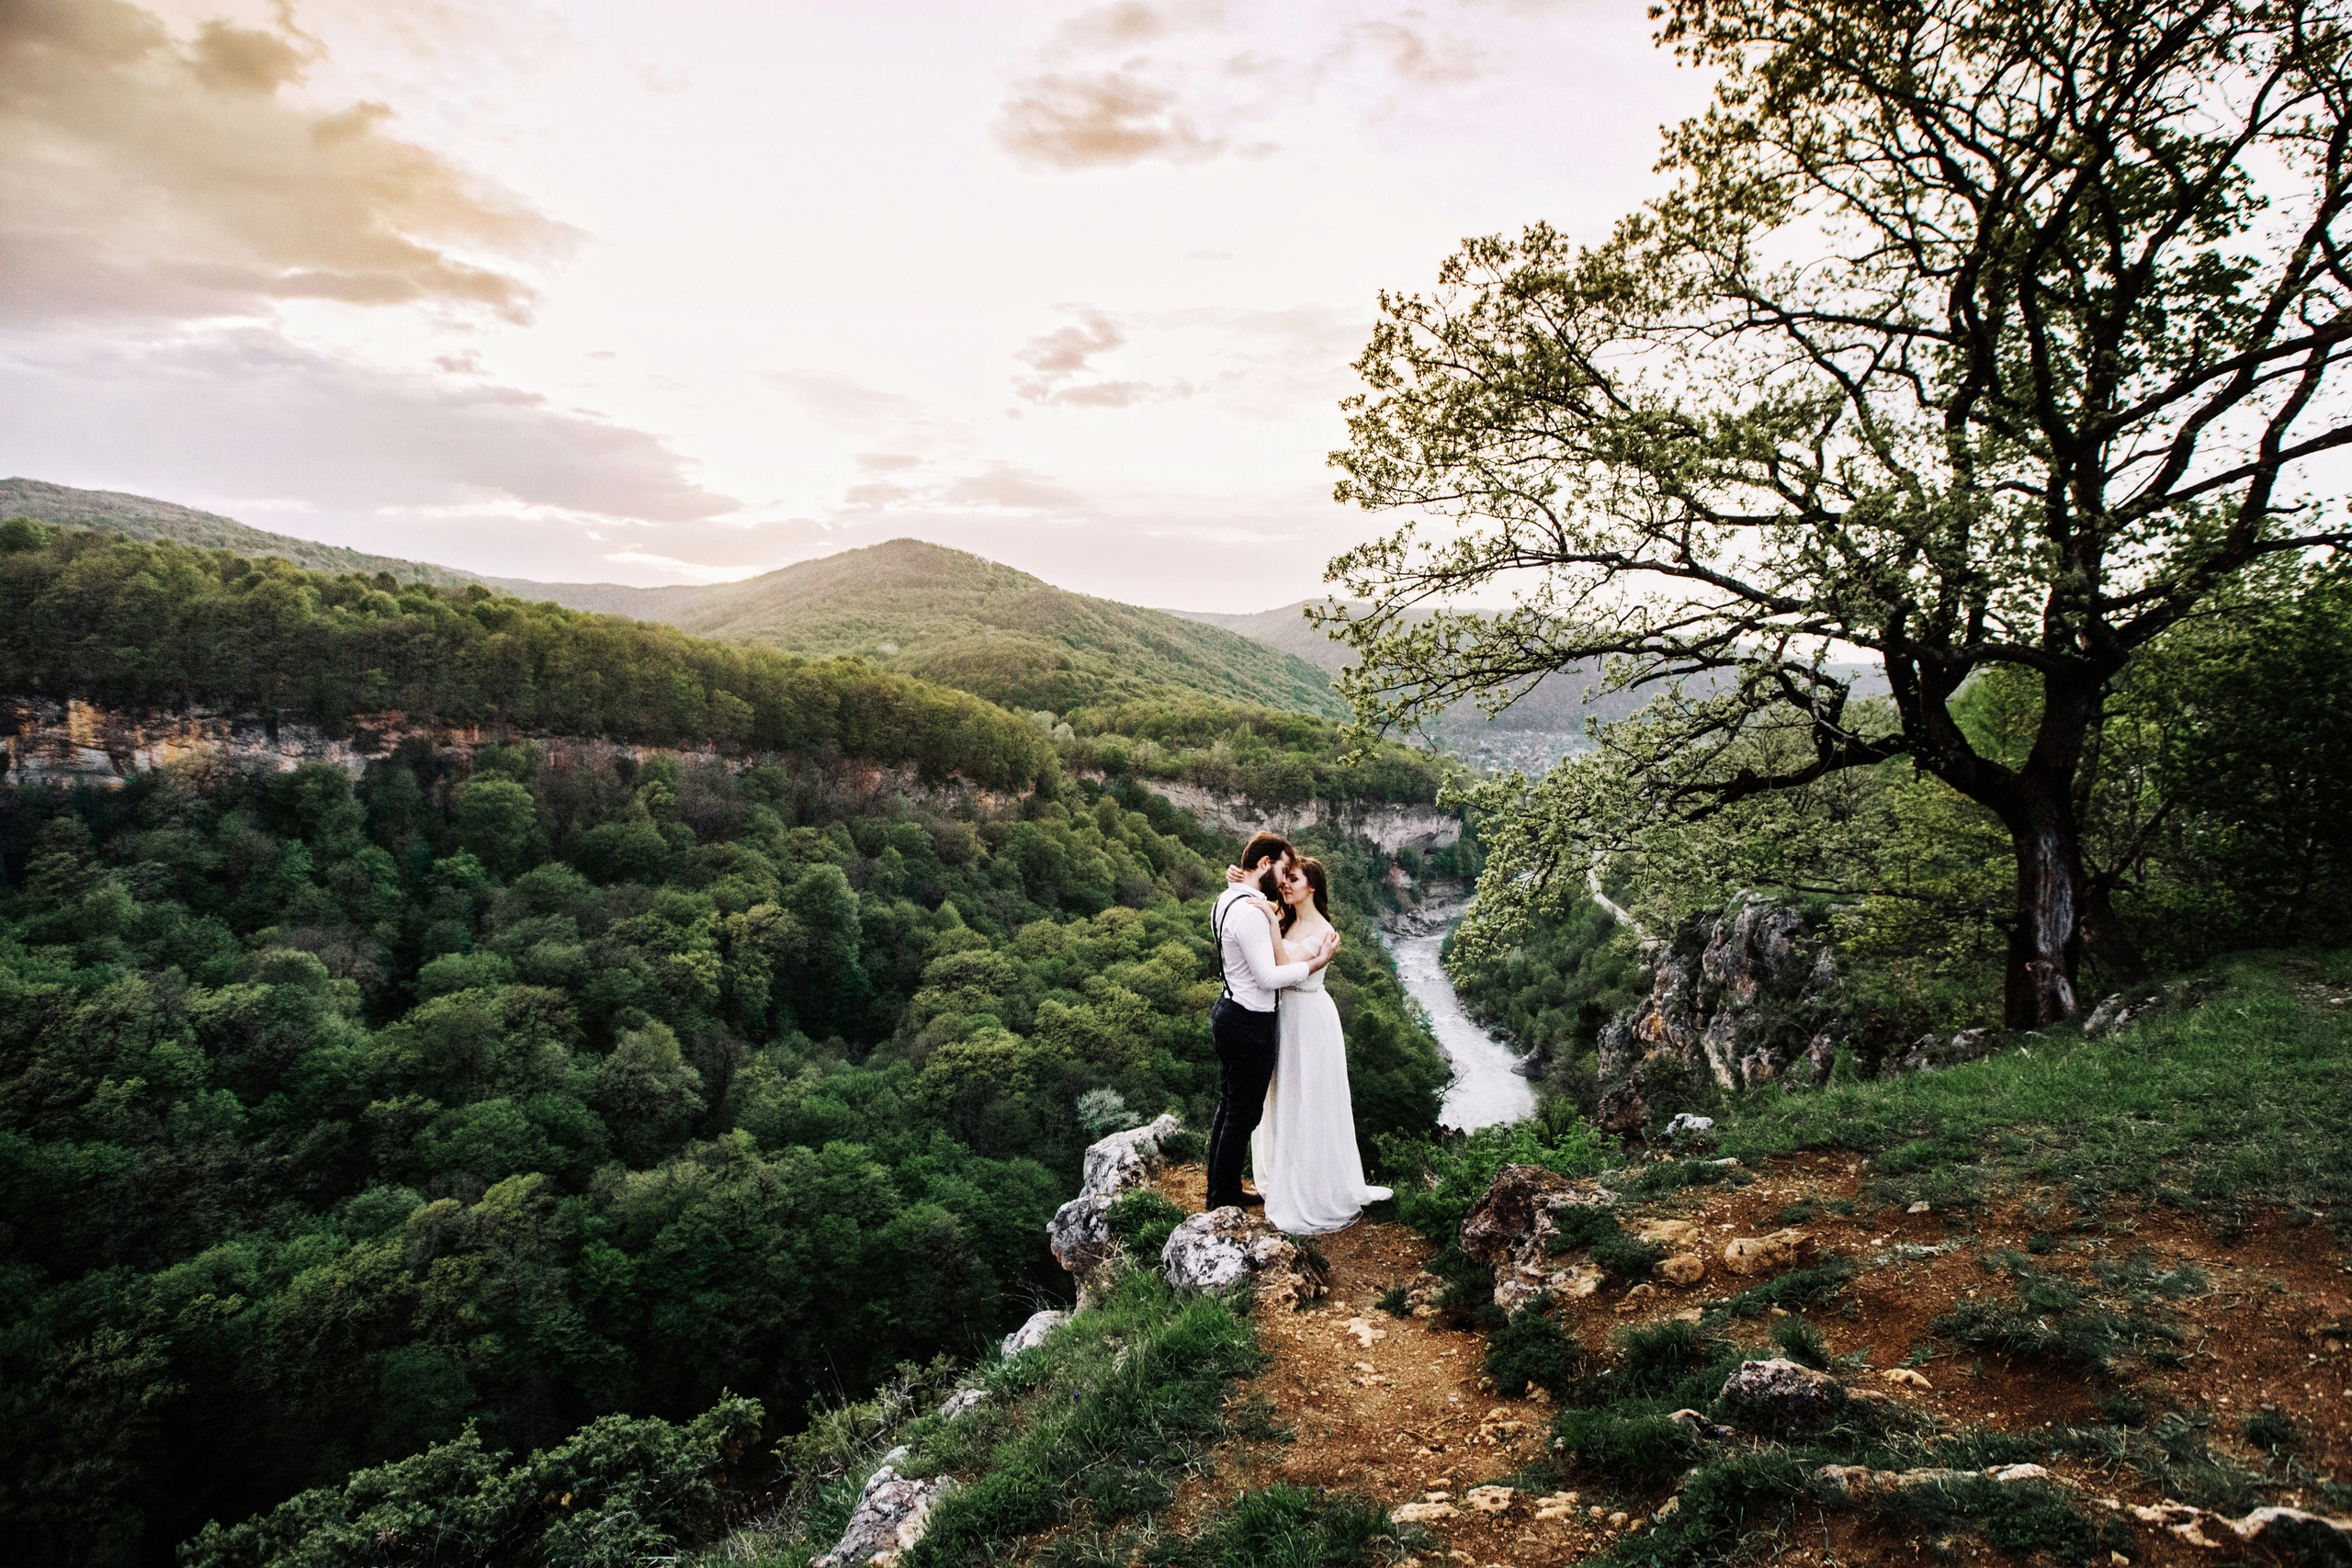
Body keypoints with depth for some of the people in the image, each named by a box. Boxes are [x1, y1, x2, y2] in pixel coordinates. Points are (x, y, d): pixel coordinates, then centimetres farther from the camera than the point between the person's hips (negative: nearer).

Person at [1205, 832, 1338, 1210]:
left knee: (1228, 1106, 19)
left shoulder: (1226, 899, 7)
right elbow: (1269, 977, -26)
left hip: (1228, 1012, 10)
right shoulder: (1251, 912, -25)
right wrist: (1318, 961, -20)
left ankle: (1221, 1190, 31)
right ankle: (1224, 1202, 15)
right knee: (1244, 1115, 3)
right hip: (1249, 1023, -10)